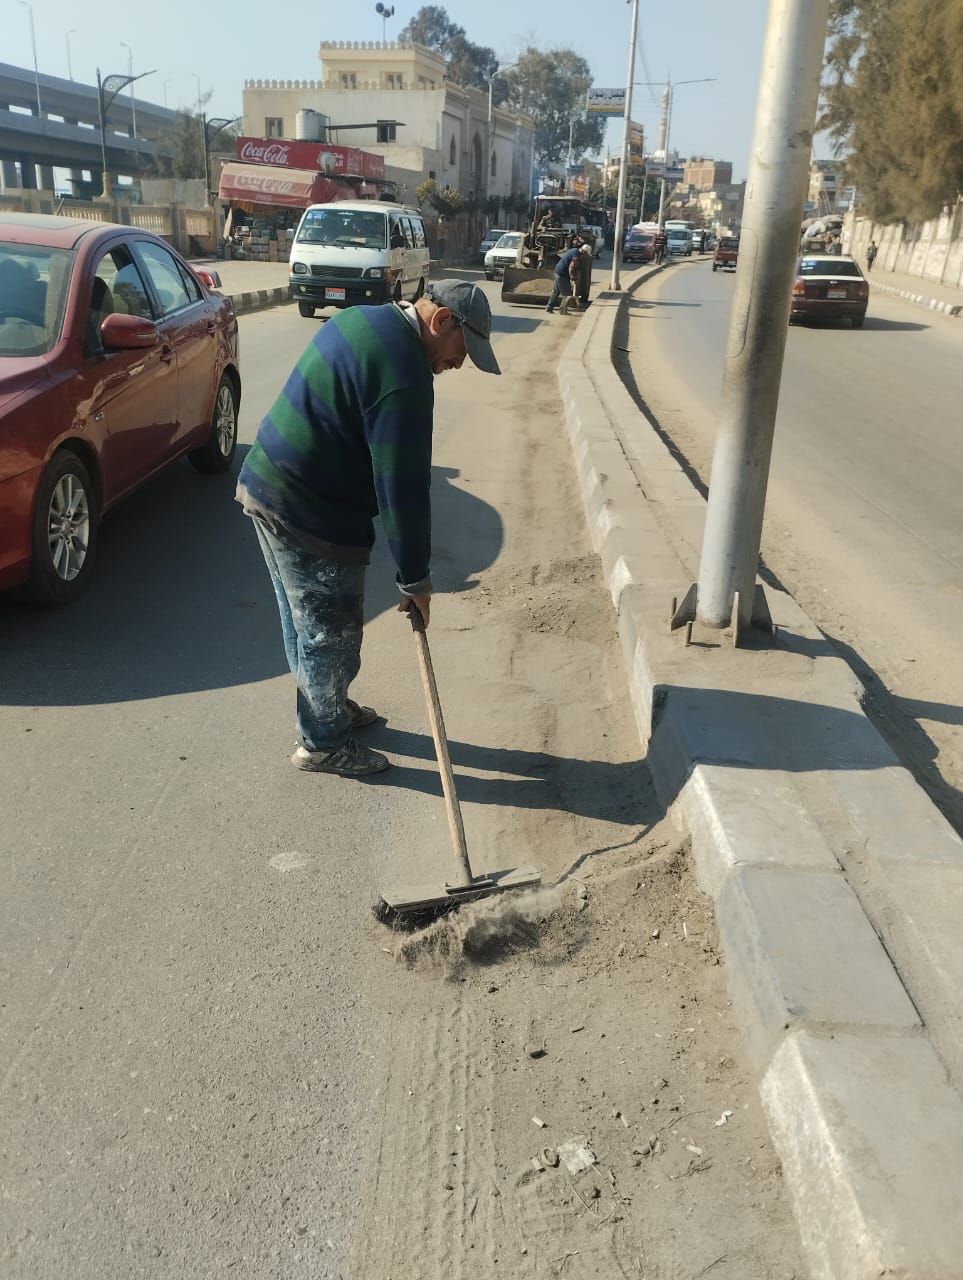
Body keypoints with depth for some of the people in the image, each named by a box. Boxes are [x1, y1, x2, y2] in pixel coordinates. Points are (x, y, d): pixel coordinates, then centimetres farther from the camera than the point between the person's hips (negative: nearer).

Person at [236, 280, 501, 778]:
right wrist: (414, 576, -13)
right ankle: (323, 743, 23)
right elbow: (402, 486, -22)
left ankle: (327, 708, 42)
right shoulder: (403, 372, -22)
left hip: (268, 482, 10)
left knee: (304, 619, 23)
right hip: (309, 512, -10)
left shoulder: (365, 320, 9)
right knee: (330, 631, 6)